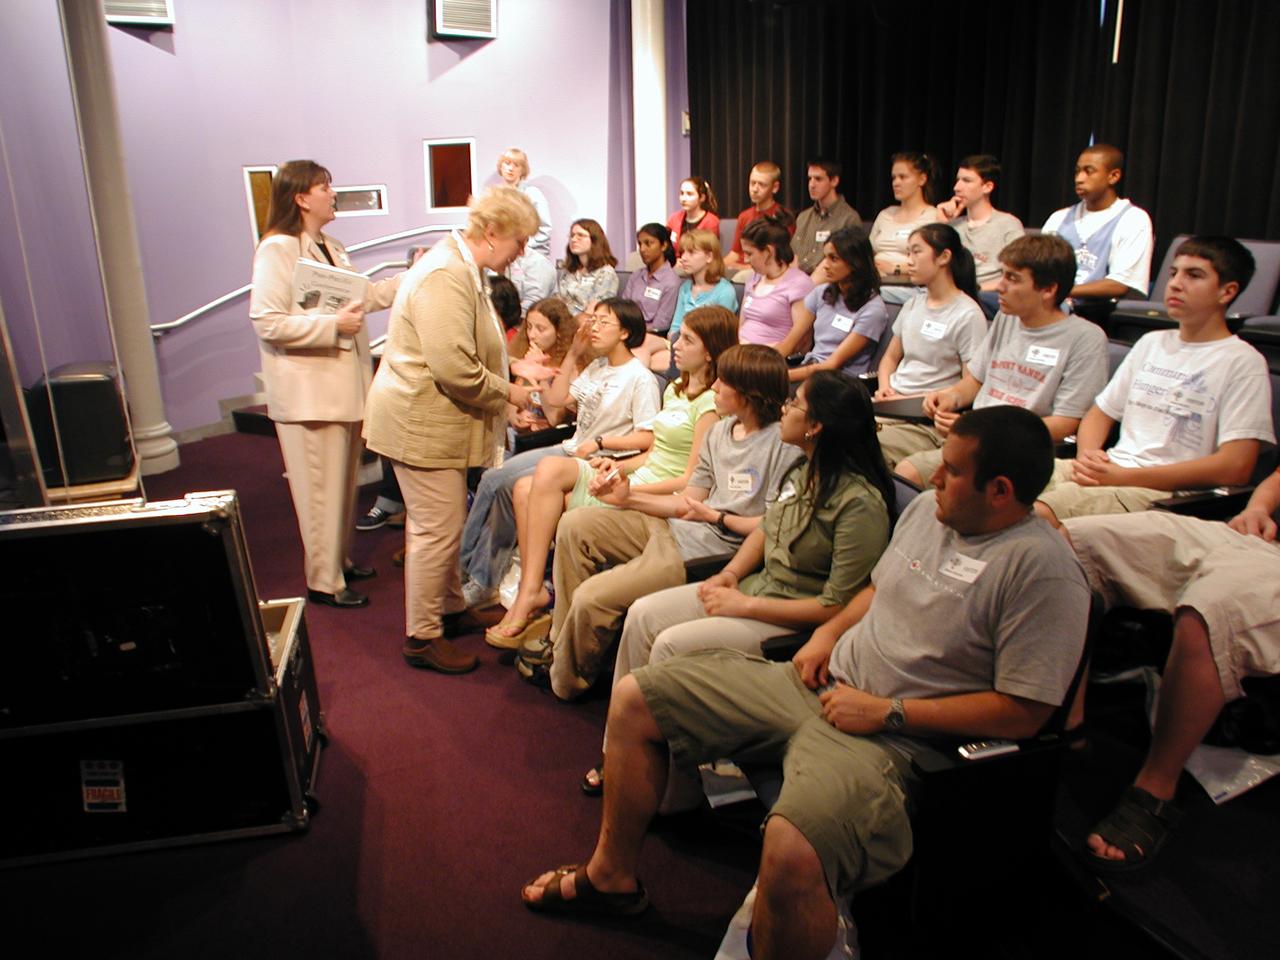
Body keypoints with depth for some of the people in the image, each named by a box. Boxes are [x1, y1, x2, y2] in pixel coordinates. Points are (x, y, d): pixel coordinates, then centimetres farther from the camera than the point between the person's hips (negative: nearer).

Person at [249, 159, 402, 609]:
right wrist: (332, 326, -22)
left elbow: (360, 298, 22)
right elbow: (266, 322, -20)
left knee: (344, 482, 17)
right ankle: (324, 582, 11)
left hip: (344, 383, 9)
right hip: (309, 391, -9)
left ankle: (341, 560, 32)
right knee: (320, 489, -2)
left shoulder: (331, 248, 17)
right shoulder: (277, 250, -13)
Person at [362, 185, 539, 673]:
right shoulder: (446, 276, -23)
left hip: (436, 420, 11)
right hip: (421, 422, -11)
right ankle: (422, 637, 12)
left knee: (442, 525, 20)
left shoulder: (465, 269, 12)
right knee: (436, 529, -2)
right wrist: (507, 393, -14)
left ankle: (451, 609, 35)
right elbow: (456, 369, -29)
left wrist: (502, 392, 11)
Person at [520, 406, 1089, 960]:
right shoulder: (928, 508, 8)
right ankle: (611, 877, 24)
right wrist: (828, 632, 5)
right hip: (820, 682, 8)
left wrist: (887, 713, -17)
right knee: (634, 700, 6)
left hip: (891, 736, -8)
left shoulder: (1044, 572, -16)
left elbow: (1023, 713, -17)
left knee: (792, 854, -40)